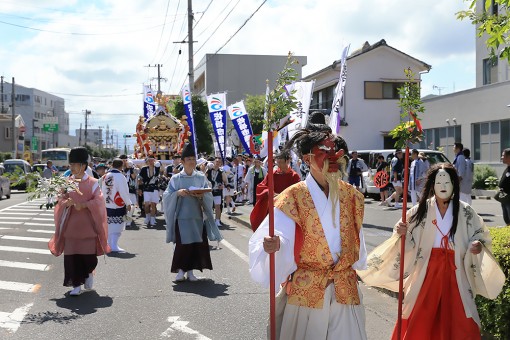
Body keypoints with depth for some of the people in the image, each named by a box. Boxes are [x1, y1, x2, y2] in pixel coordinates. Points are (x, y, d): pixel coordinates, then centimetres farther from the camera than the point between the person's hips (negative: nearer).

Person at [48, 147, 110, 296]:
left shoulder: (92, 183, -2)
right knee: (71, 255, -1)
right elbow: (61, 201, 6)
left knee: (88, 254, -3)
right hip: (71, 225, 3)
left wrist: (83, 205, -18)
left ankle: (89, 273, 29)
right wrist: (66, 202, -16)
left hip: (87, 225, -2)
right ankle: (76, 285, 9)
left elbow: (98, 201, -7)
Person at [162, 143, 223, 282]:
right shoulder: (176, 178, 4)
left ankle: (190, 270, 14)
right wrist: (178, 193, -18)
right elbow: (167, 195, -1)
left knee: (198, 243, 1)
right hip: (182, 216, -2)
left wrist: (202, 195, -15)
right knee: (183, 244, -5)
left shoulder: (201, 178, 8)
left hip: (197, 216, 2)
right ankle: (180, 270, 9)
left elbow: (209, 195, 5)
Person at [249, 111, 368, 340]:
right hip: (305, 293, -3)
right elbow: (277, 240, -20)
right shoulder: (293, 198, -9)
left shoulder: (352, 196, 4)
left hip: (346, 293, 4)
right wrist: (271, 246, -39)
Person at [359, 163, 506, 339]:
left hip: (455, 273, 1)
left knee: (459, 324, 3)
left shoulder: (465, 212, -1)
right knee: (420, 322, 4)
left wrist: (478, 245, -14)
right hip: (427, 272, 0)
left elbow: (479, 235, 8)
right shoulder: (421, 210, -3)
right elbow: (409, 241, 0)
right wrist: (401, 233, -21)